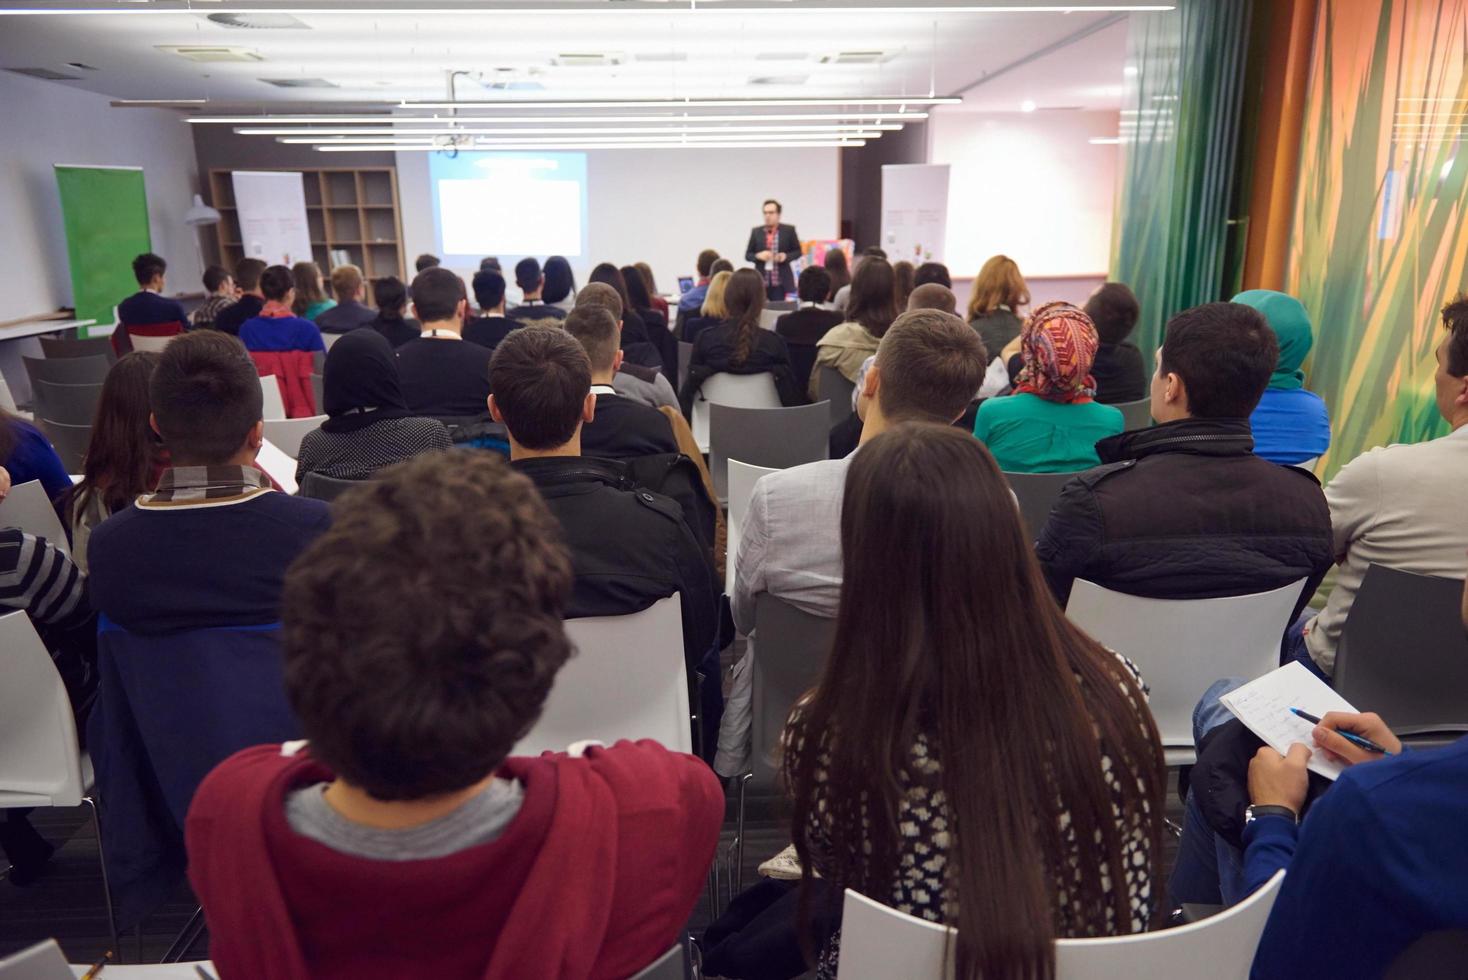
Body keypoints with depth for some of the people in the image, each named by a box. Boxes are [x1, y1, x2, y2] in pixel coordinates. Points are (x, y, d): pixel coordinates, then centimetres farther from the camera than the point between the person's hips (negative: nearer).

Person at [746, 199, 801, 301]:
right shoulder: (756, 231, 8)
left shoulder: (789, 230, 4)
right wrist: (758, 255, -11)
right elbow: (748, 255, 10)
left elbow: (797, 251, 9)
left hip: (781, 281, -1)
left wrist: (786, 256, -11)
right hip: (761, 281, 1)